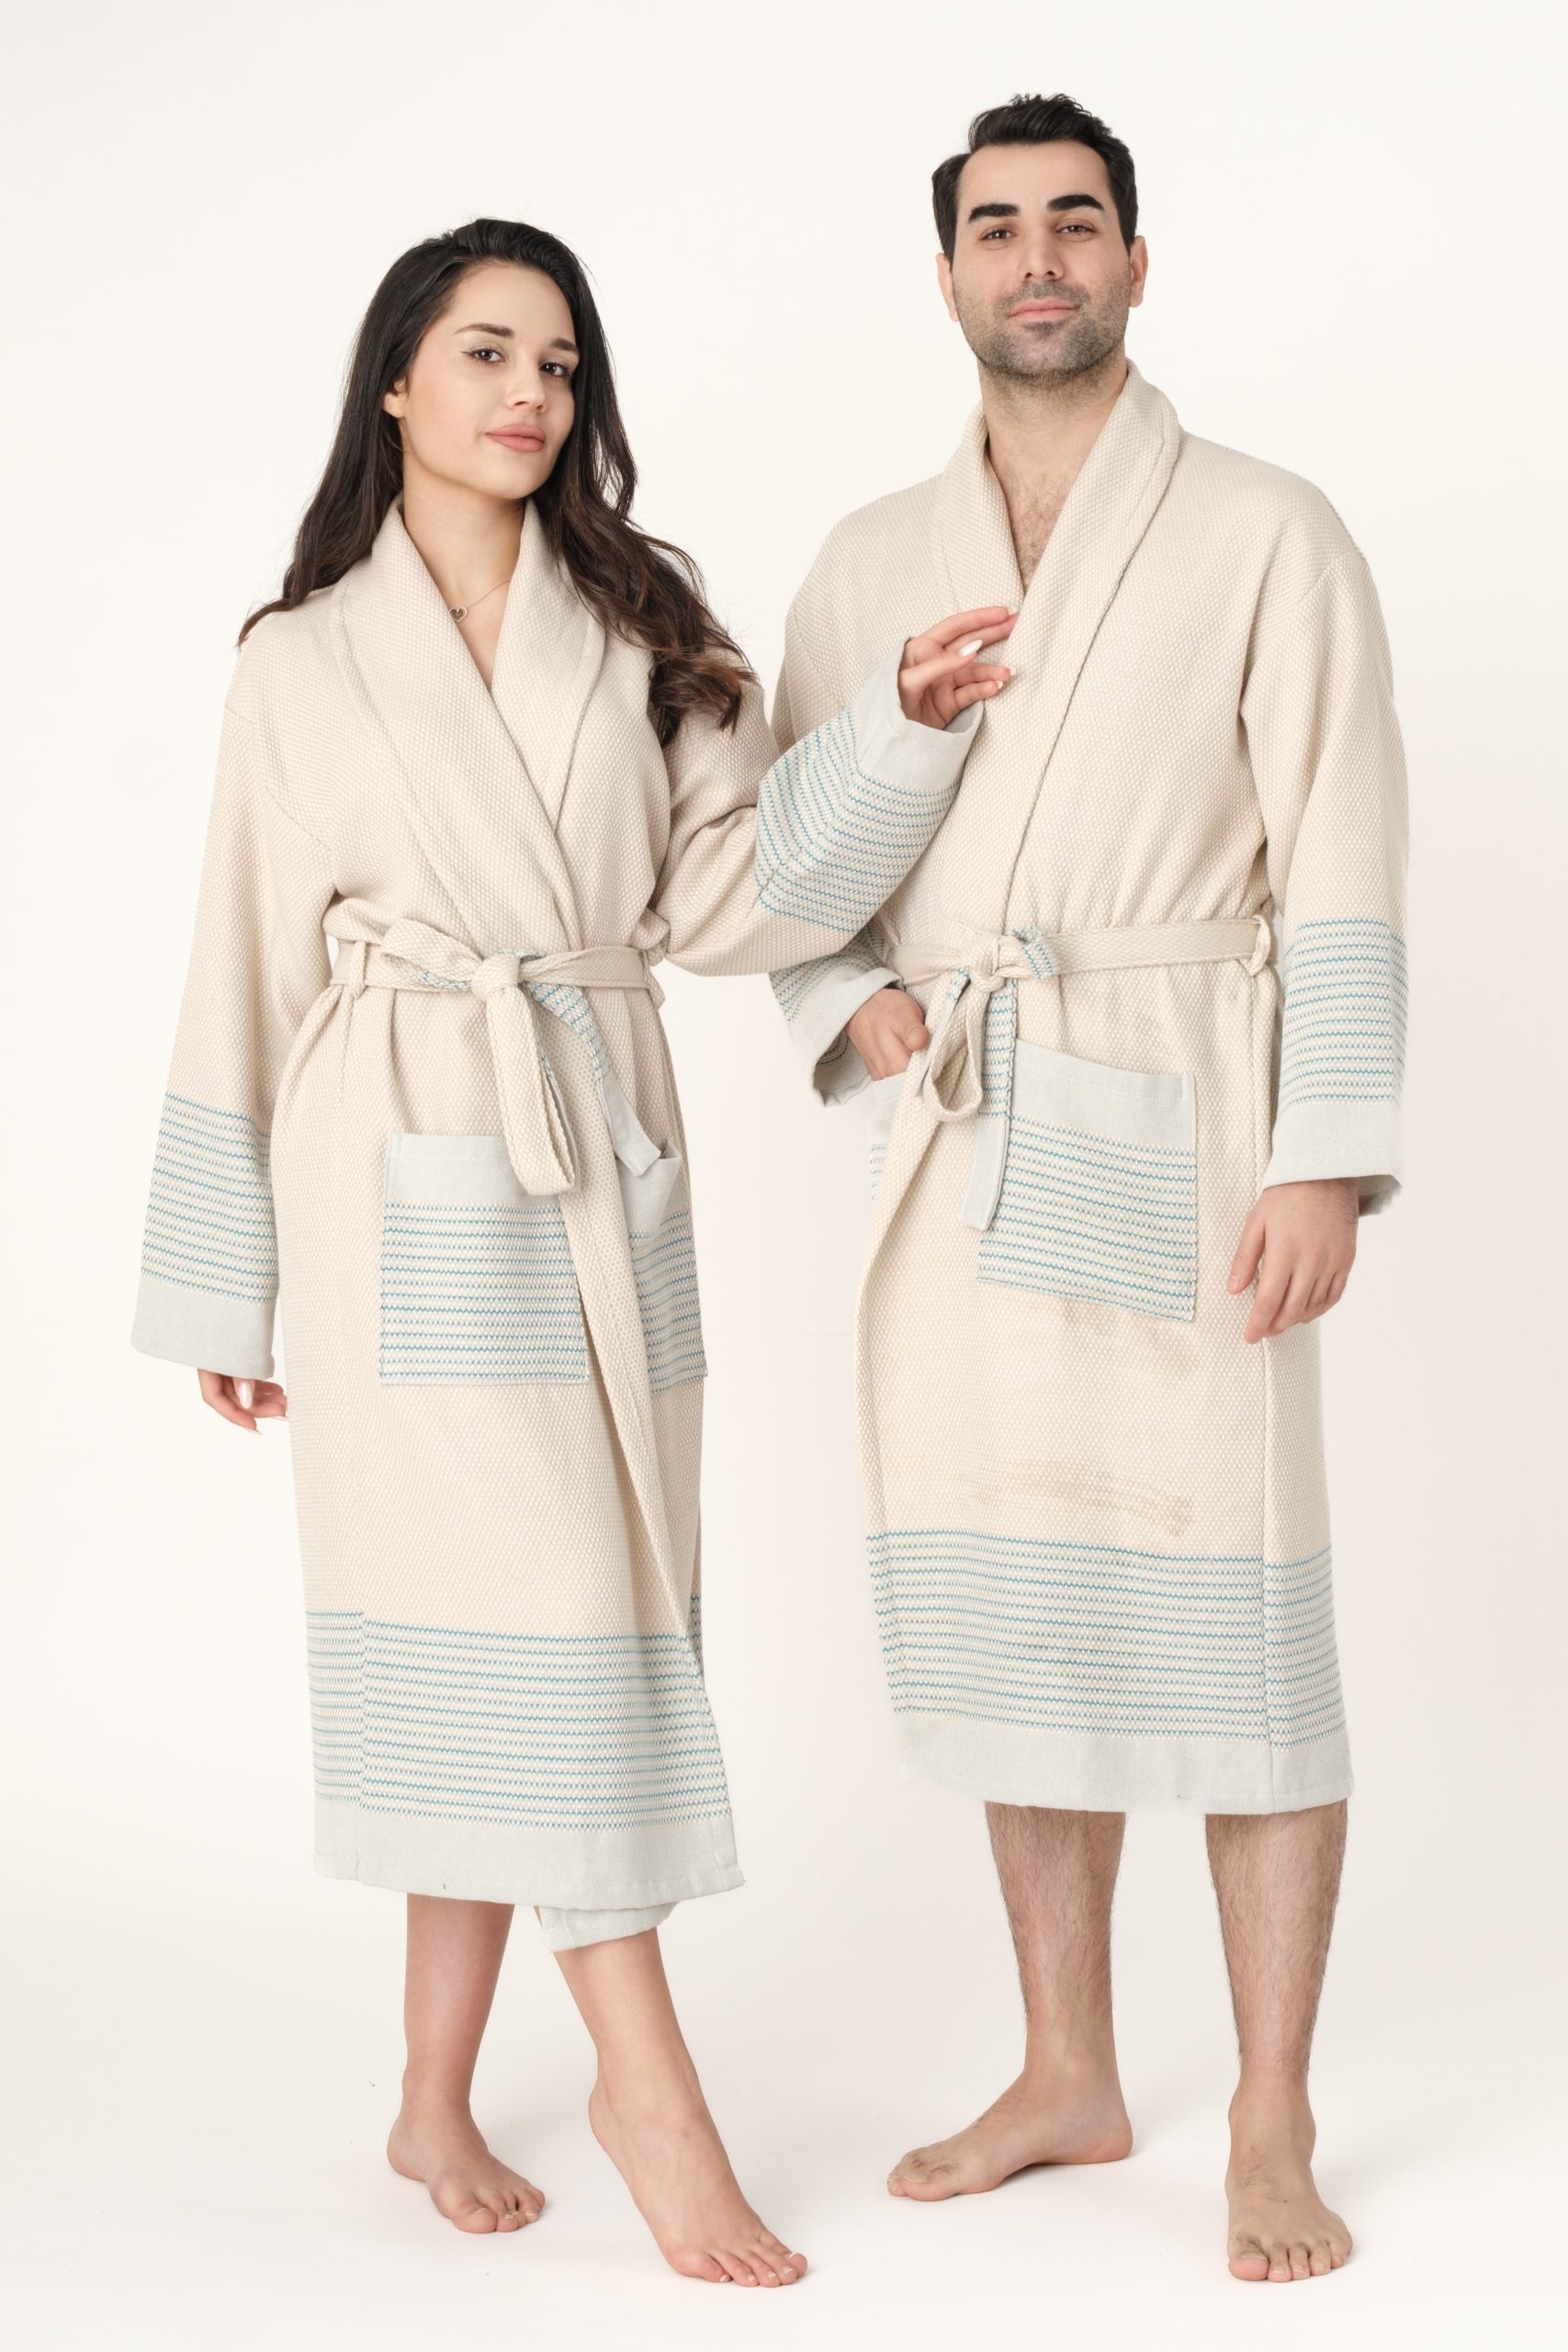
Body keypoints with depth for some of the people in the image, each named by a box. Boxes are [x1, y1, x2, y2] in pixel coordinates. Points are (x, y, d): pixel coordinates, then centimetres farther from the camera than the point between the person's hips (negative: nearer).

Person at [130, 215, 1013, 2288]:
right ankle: (649, 2079, -2)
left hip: (600, 1159, 3)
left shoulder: (641, 633, 12)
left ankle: (437, 2102, 16)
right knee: (523, 1597, -10)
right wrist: (221, 1288, 6)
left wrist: (895, 733, -9)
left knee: (494, 1625, 5)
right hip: (405, 1173, -3)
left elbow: (731, 896, 5)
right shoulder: (300, 664, 5)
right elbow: (251, 976, 6)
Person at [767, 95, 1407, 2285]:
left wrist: (1326, 1163, -14)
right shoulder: (874, 559, 13)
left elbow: (1343, 874, -5)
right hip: (956, 1148, 4)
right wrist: (849, 1001, -3)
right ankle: (1067, 2078, 24)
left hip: (1179, 1129, -4)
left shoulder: (1267, 535, 1)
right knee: (1005, 1604, 9)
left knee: (1233, 1615, -4)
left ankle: (1273, 2129, 9)